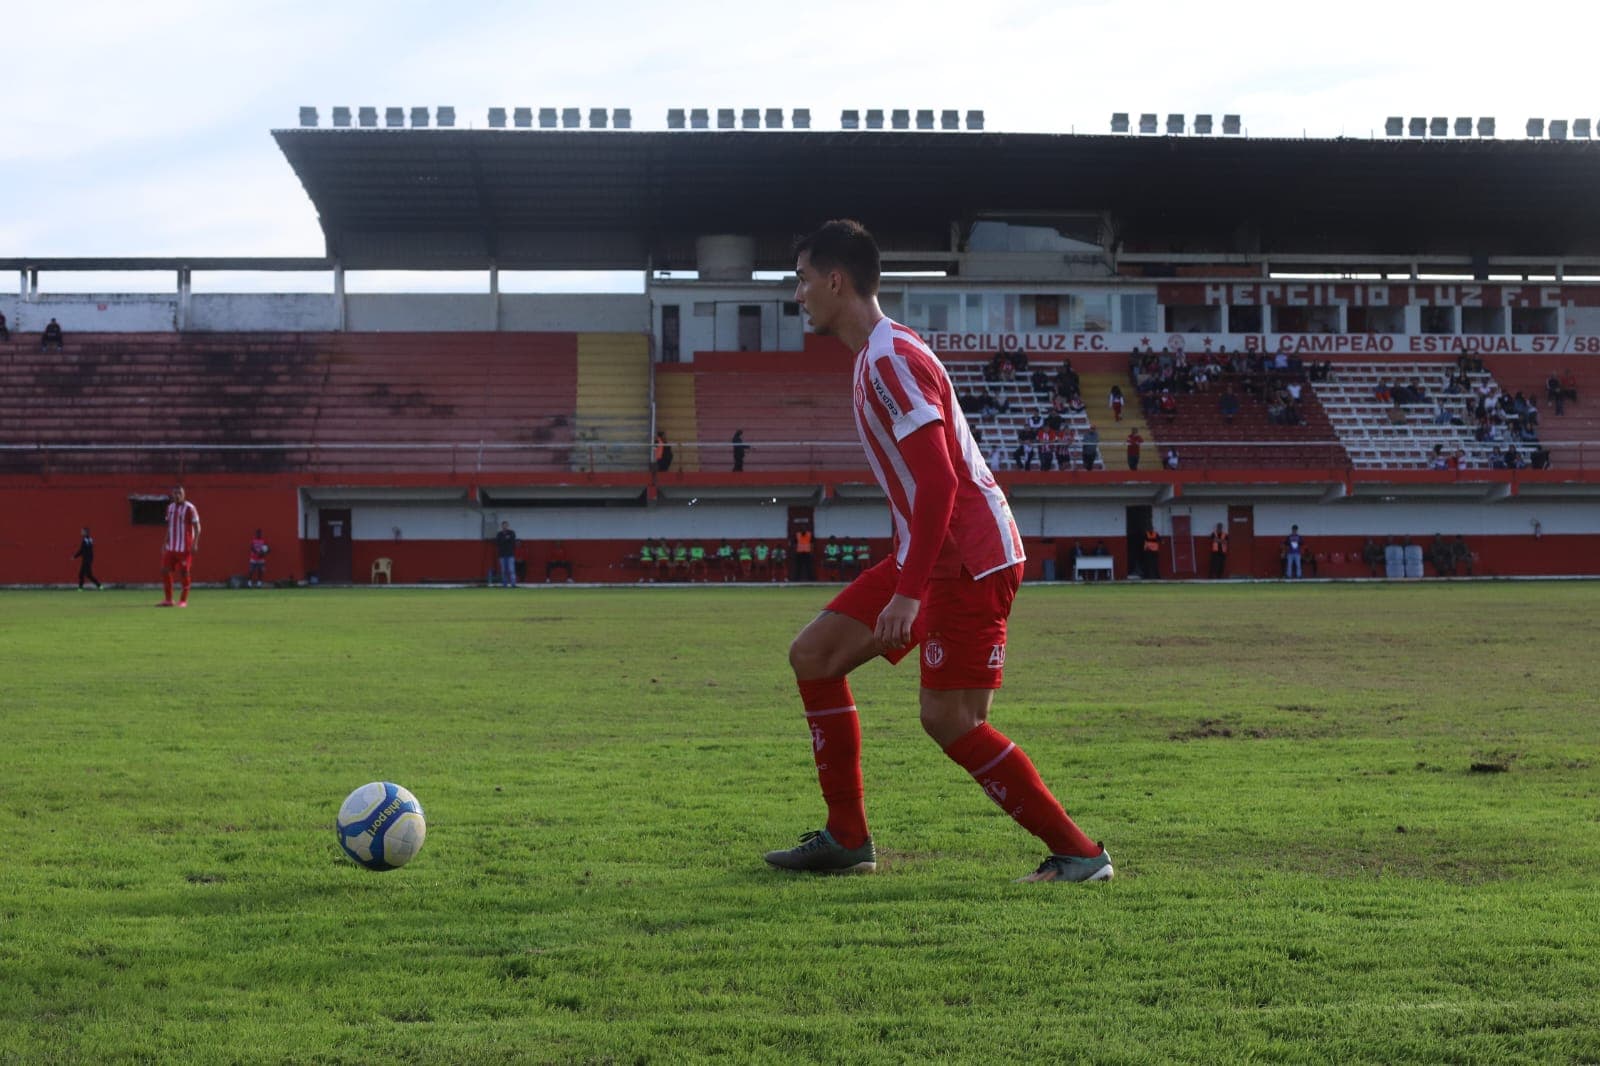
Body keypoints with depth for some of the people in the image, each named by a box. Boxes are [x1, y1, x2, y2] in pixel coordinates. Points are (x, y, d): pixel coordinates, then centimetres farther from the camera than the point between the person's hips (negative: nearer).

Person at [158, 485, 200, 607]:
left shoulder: (189, 508, -8)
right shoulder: (170, 508, 12)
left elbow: (197, 527, -9)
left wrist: (195, 543, -17)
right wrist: (165, 543, 16)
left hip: (184, 547, -6)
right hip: (171, 547, 6)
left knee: (184, 572, -3)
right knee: (165, 571, 2)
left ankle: (183, 600, 8)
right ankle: (168, 600, 11)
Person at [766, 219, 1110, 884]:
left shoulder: (891, 360, -17)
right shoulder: (875, 358, 15)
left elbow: (938, 482, -24)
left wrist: (908, 593, -26)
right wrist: (906, 578, 25)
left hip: (968, 558, -10)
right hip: (932, 553, 10)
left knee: (949, 719, -10)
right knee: (814, 655, 8)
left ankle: (1078, 853, -1)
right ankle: (847, 840, 12)